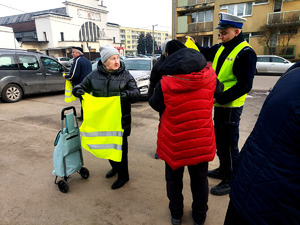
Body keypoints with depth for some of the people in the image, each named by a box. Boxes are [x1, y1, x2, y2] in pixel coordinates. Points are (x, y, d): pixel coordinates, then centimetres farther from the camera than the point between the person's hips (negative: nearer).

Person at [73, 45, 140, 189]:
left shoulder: (125, 75, -5)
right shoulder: (95, 75, 3)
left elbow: (136, 93, -11)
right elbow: (82, 86, 9)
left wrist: (127, 94, -34)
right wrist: (78, 90, -16)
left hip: (120, 120, -4)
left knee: (120, 147, 4)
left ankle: (123, 176, 24)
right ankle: (115, 167, 46)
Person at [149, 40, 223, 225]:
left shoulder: (165, 83, -19)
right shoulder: (209, 76, -8)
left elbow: (155, 104, -2)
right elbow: (218, 92, 12)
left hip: (174, 142, -2)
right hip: (202, 141, 3)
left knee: (174, 178, 21)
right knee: (200, 178, 22)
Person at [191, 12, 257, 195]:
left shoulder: (245, 53, -16)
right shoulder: (221, 48, 8)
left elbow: (244, 86, -21)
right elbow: (205, 53, 24)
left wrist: (220, 99, -23)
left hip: (231, 106, -9)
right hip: (220, 104, 9)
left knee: (228, 144, 1)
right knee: (220, 140, 20)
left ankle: (232, 181, 18)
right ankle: (224, 170, 39)